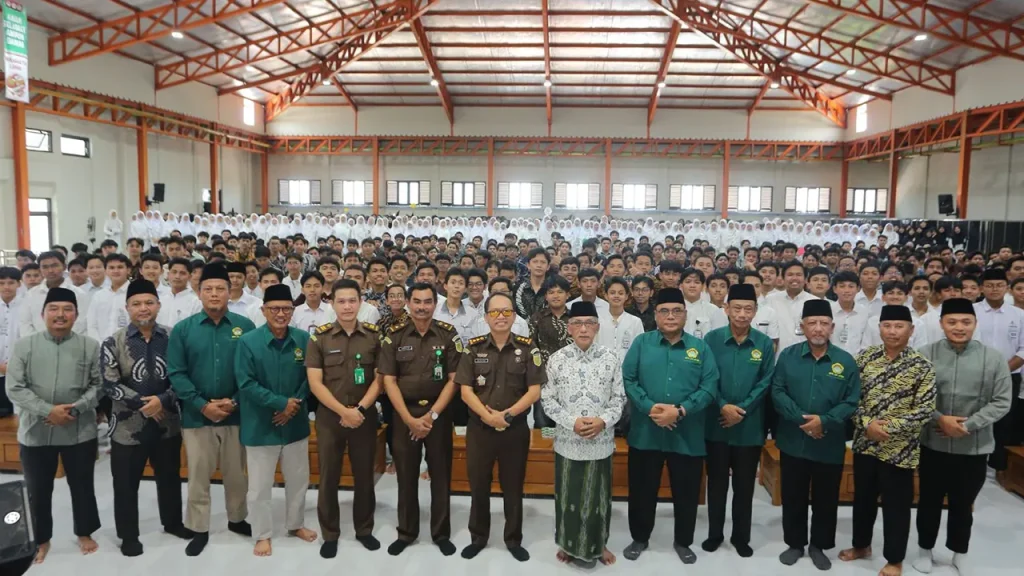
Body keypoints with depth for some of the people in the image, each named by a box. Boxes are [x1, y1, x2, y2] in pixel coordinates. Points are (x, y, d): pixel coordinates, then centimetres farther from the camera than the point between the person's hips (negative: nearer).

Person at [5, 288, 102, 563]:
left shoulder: (90, 346, -2)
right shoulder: (24, 345, -2)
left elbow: (99, 385, -2)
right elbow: (15, 388, -6)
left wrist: (75, 408, -18)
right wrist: (48, 411, -17)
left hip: (80, 432, 0)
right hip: (35, 432, 1)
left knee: (82, 486, 13)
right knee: (38, 490, 14)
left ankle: (84, 533, 33)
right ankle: (41, 539, 33)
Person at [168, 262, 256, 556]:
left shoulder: (245, 326, -2)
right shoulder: (183, 329, -1)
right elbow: (176, 374, -5)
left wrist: (234, 402, -14)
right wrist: (202, 405, -14)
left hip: (235, 414, 0)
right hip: (196, 416, 0)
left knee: (236, 473, 15)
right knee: (198, 476, 10)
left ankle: (237, 519, 35)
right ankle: (199, 529, 26)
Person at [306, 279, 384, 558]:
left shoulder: (374, 335, 0)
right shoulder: (319, 338, -3)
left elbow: (379, 378, 0)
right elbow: (315, 383, -7)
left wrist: (360, 409, -12)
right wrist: (343, 411, -15)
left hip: (365, 416, 1)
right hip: (329, 416, -1)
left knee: (364, 475, 10)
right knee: (329, 476, 7)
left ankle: (364, 529, 27)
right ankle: (330, 534, 23)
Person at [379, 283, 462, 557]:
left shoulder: (448, 335, -3)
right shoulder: (394, 336, -1)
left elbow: (453, 379, -4)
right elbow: (389, 380, -2)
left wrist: (432, 415, -11)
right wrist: (409, 418, -10)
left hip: (439, 413, -1)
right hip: (404, 413, 1)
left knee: (440, 475, 7)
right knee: (406, 475, 10)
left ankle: (441, 533, 22)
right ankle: (406, 531, 26)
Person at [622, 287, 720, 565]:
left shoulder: (700, 347, 3)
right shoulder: (641, 343, 1)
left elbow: (709, 387, -4)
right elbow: (627, 380, -4)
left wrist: (681, 411, -17)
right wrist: (650, 407, -18)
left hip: (687, 435, 1)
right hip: (645, 433, 0)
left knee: (686, 492, 13)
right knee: (642, 490, 13)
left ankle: (683, 542, 34)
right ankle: (639, 538, 33)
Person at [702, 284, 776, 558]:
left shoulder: (765, 343, -2)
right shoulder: (712, 339, -5)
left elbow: (765, 383, -4)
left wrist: (742, 409, -13)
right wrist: (723, 406, -17)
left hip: (750, 427, 1)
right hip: (716, 424, 0)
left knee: (744, 485, 12)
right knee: (717, 482, 12)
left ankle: (741, 537, 28)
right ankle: (714, 534, 27)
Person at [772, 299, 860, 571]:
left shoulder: (846, 361, -4)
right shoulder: (788, 356, -3)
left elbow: (851, 401, -5)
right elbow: (777, 392, -6)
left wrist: (824, 421, -19)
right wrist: (801, 419, -18)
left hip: (830, 445, 0)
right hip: (793, 442, 0)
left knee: (826, 499, 14)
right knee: (793, 497, 13)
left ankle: (819, 546, 32)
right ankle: (795, 543, 31)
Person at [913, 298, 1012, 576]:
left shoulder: (993, 358, -5)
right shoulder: (926, 354, -8)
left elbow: (1001, 402, -5)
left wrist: (968, 425, -15)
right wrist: (940, 419, -18)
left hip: (974, 447, 1)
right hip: (932, 444, 0)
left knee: (963, 504, 17)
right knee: (929, 501, 14)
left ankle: (960, 553, 37)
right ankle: (925, 549, 33)